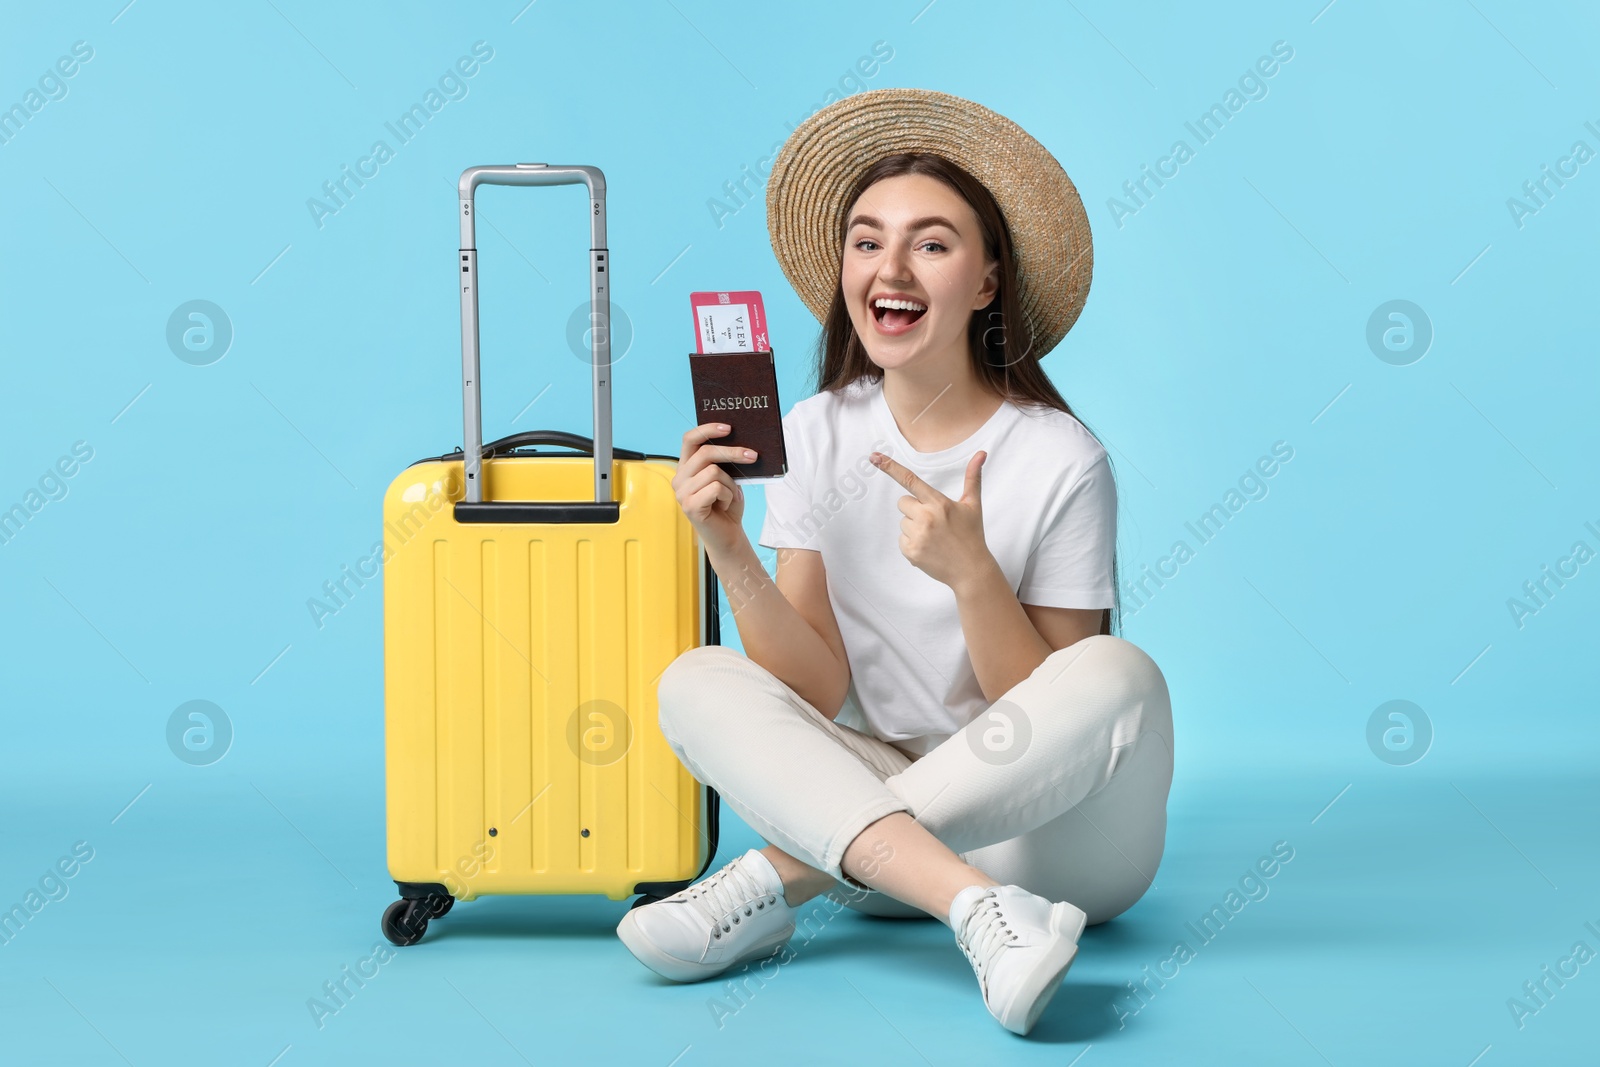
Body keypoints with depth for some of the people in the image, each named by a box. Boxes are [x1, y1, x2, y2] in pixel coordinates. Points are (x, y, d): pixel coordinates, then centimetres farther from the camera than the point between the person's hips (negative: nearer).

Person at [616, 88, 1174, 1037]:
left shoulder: (1061, 460, -12)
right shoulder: (818, 435, 0)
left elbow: (1050, 715, -11)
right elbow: (819, 689, -4)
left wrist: (971, 573, -26)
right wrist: (731, 556, -20)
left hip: (1049, 830, -3)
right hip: (874, 794, 3)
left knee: (1120, 674, -31)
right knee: (695, 682, -16)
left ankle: (773, 881, -26)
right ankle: (977, 910, -36)